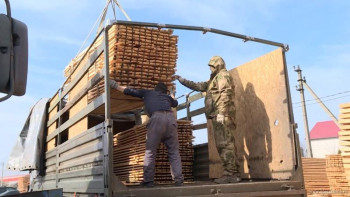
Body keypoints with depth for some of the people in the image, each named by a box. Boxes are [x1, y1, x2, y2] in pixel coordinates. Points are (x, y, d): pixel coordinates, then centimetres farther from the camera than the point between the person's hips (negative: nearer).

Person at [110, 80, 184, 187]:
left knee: (150, 151, 1)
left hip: (157, 118, -3)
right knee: (174, 151, 6)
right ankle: (179, 180, -1)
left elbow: (129, 91, 32)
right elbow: (175, 103, 57)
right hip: (170, 117, 3)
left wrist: (116, 86, 45)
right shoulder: (167, 97, 35)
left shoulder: (147, 92, 29)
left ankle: (148, 180, -4)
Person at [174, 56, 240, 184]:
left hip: (222, 115, -10)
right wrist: (181, 80, 32)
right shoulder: (213, 80, 30)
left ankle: (231, 174, -15)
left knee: (225, 144, -13)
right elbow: (197, 86, 33)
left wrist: (221, 113, -23)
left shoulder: (223, 75, 1)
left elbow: (225, 94, -14)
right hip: (218, 117, 10)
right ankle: (233, 174, 6)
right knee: (223, 145, 6)